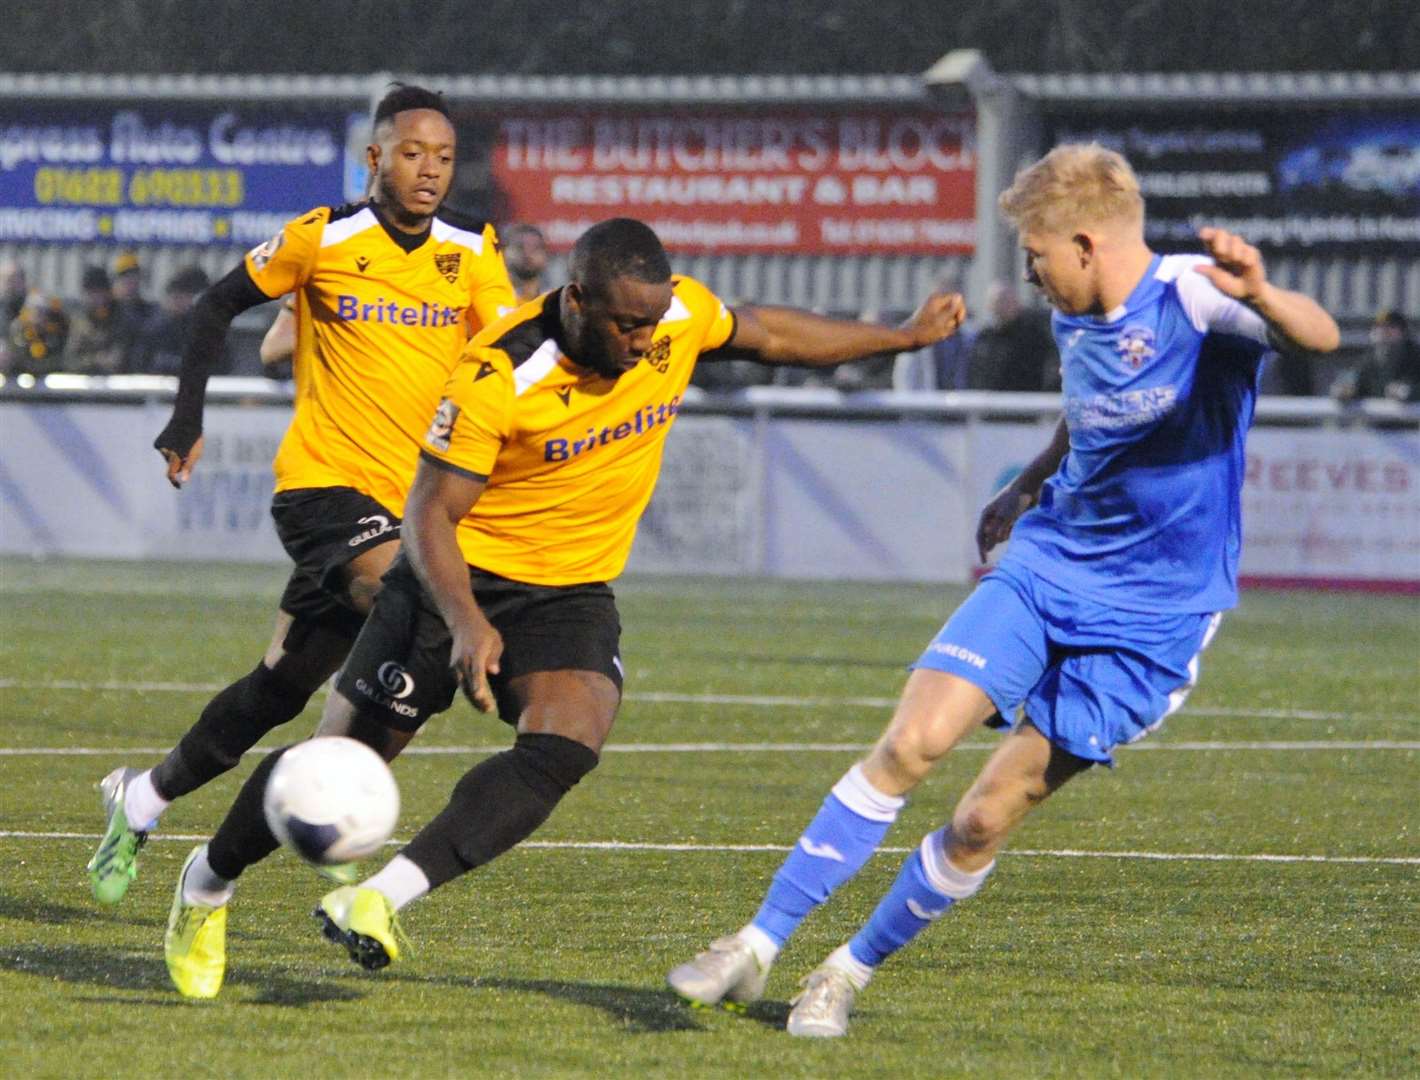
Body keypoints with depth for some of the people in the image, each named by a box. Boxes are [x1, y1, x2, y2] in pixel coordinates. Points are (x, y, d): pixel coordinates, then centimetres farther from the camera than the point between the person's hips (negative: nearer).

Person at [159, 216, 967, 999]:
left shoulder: (683, 315, -10)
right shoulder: (499, 376, -26)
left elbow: (766, 335, 13)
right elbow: (432, 512, -21)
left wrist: (902, 336, 19)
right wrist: (466, 623, -37)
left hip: (574, 594, 4)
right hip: (466, 579, -4)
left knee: (563, 750, -26)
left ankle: (380, 900, -31)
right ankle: (207, 885, 27)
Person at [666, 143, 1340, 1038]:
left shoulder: (1191, 299, -18)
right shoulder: (1076, 321, 6)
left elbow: (1319, 337, -36)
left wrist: (1260, 295, -56)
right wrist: (1026, 489, 22)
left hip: (1149, 618, -5)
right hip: (1043, 567, 5)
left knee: (986, 820, -5)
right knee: (911, 744, -13)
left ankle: (850, 974, 15)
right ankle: (759, 946, -6)